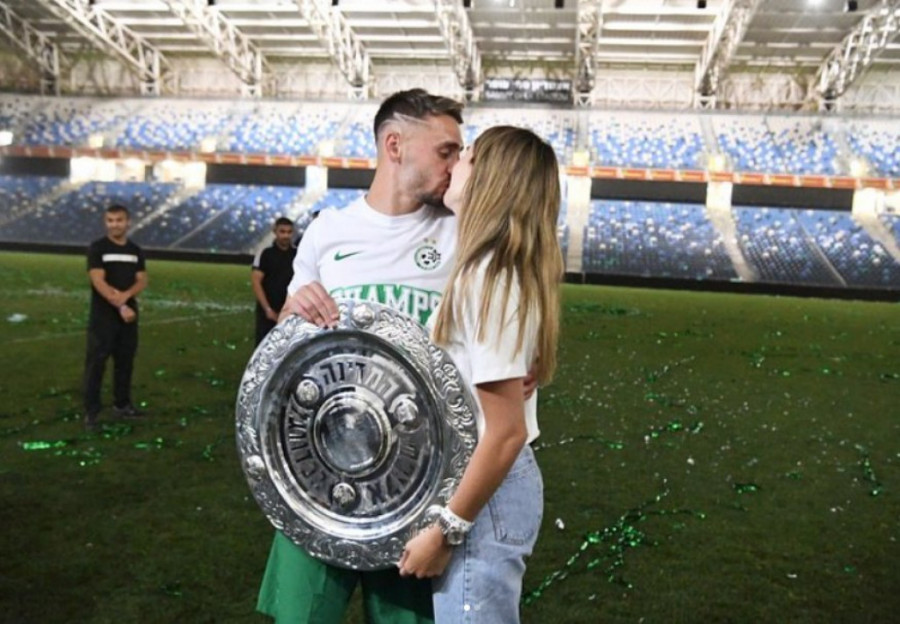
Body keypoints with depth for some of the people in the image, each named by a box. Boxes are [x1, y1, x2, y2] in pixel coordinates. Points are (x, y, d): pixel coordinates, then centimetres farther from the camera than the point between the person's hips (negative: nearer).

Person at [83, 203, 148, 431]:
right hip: (103, 316, -5)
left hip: (129, 314, 5)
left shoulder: (136, 251, 10)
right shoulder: (97, 248, -5)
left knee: (125, 361, 12)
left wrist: (125, 295, -16)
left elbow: (142, 281, 5)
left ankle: (122, 404, 25)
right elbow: (98, 282, -14)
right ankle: (91, 411, 1)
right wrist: (120, 306, -21)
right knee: (96, 363, -4)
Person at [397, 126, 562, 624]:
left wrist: (446, 529, -18)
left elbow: (506, 432, -24)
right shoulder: (506, 266, 6)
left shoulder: (487, 276, -23)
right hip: (492, 483, 9)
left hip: (485, 495, -9)